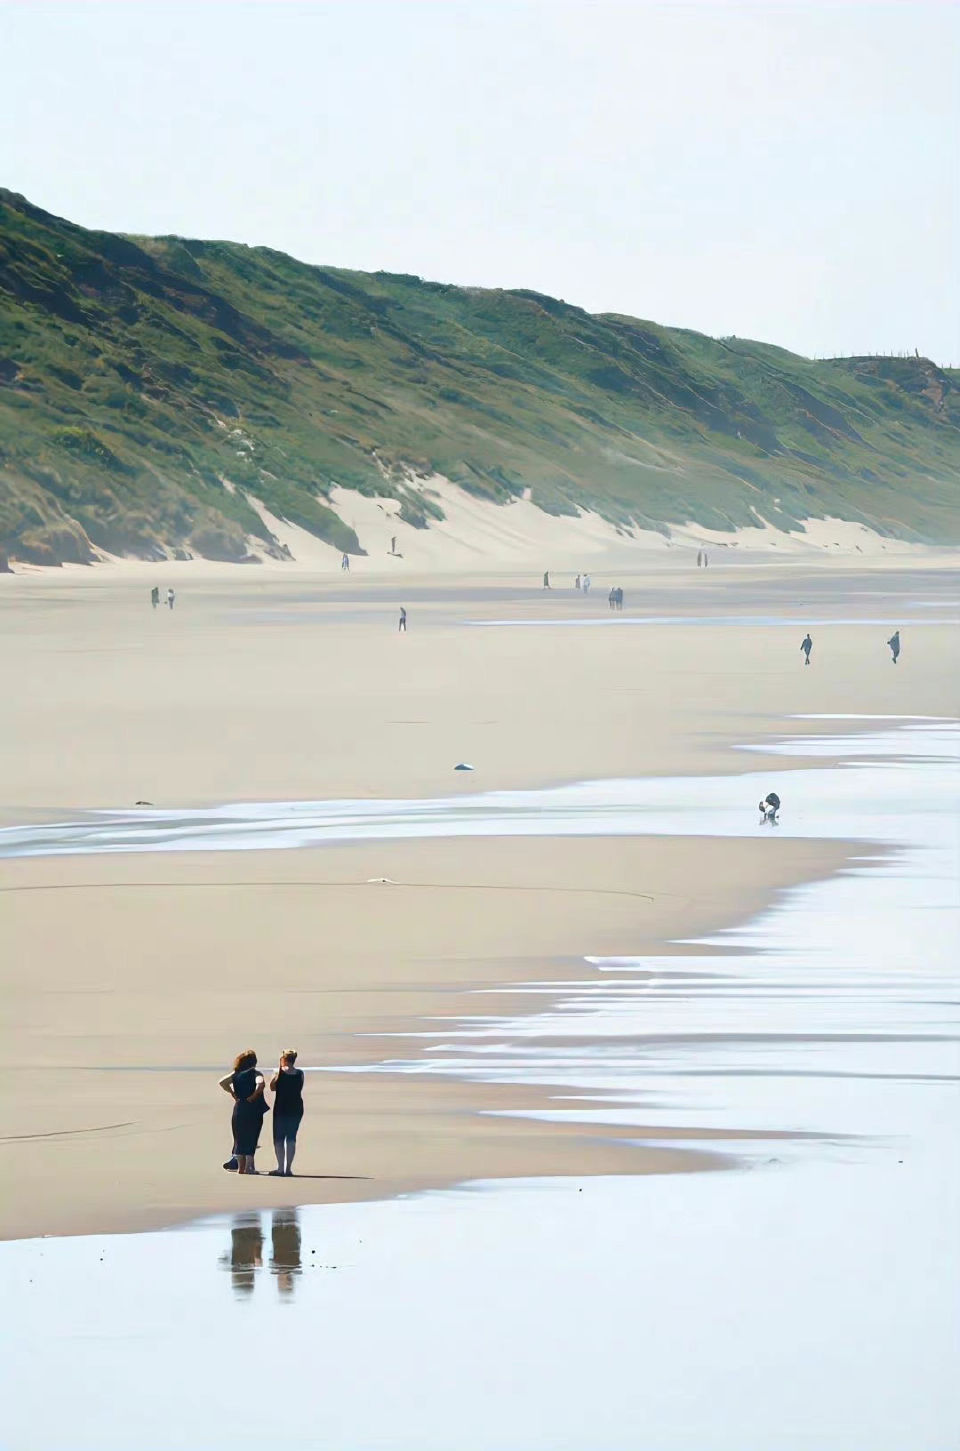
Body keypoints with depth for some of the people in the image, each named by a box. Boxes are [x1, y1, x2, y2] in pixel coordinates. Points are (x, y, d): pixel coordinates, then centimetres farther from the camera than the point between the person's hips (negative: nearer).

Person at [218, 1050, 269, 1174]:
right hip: (253, 1109, -4)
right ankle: (248, 1167, 0)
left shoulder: (236, 1074, 4)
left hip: (239, 1108, 4)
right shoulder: (255, 1074, -9)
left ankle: (240, 1166, 12)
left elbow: (222, 1082, 1)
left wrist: (232, 1094, 3)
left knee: (240, 1138, 11)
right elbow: (261, 1084, -28)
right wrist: (254, 1096, -15)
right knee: (251, 1138, 3)